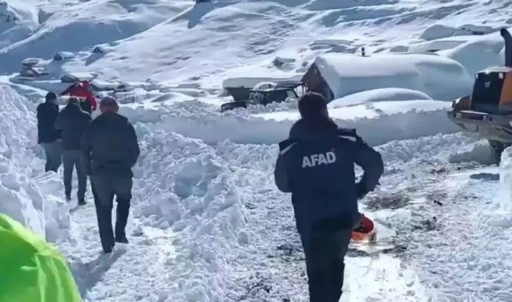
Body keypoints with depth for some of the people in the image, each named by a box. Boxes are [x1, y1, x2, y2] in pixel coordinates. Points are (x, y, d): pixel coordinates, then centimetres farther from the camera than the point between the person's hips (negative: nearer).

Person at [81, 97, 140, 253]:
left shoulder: (93, 126, 0)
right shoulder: (126, 125, -1)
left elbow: (84, 150, 4)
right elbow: (135, 150, 0)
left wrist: (91, 169, 15)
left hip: (99, 173, 0)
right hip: (122, 172, 0)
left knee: (103, 208, 10)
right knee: (124, 201, 25)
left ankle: (108, 244, 10)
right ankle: (120, 233, 14)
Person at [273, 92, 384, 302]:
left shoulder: (289, 150, -8)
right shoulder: (345, 140, -8)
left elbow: (282, 184, 2)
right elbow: (375, 164, -6)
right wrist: (362, 189, 8)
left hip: (310, 223, -1)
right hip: (343, 218, 2)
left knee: (317, 272, 11)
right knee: (336, 264, 25)